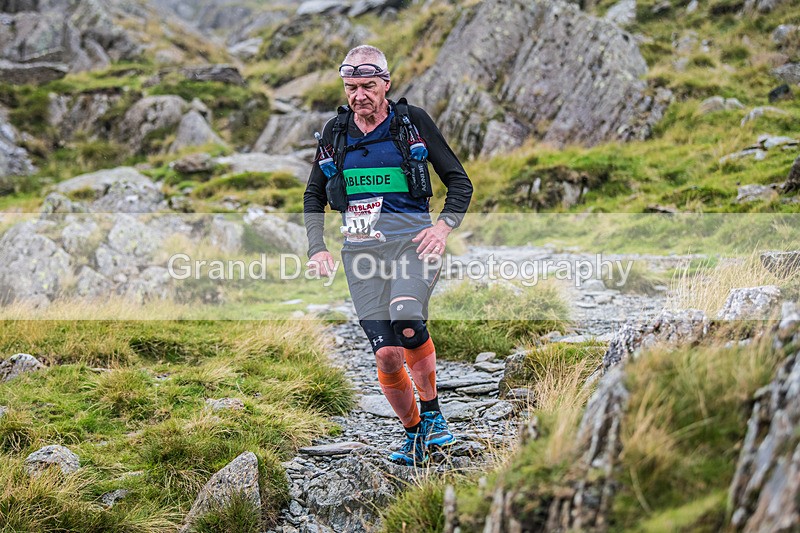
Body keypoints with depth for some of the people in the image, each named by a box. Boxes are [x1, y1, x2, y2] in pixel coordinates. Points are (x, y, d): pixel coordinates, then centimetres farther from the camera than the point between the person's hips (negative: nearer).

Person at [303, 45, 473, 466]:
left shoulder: (413, 122, 1)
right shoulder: (335, 132, 10)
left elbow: (459, 182, 5)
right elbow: (314, 195, 22)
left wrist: (444, 226, -11)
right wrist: (317, 248, 9)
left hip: (412, 238, -3)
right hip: (361, 248, 3)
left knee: (407, 321, -31)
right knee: (387, 356, -7)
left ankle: (432, 413, -10)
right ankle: (413, 434, 15)